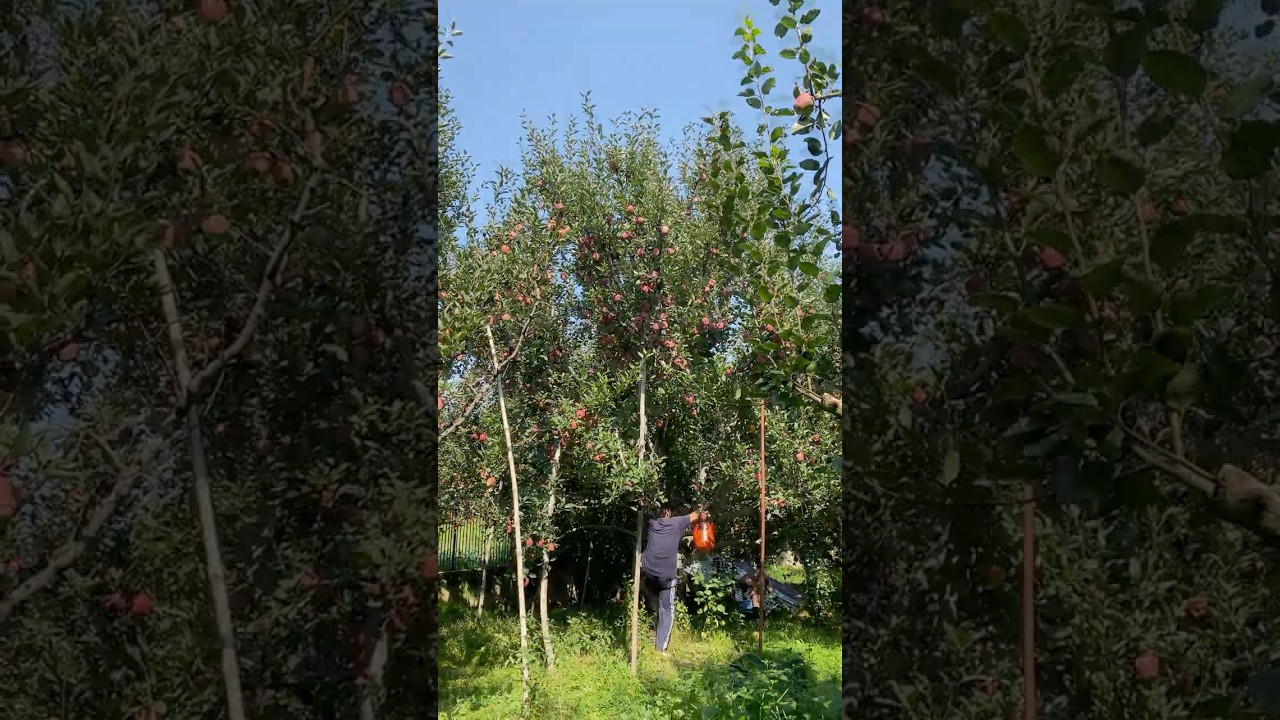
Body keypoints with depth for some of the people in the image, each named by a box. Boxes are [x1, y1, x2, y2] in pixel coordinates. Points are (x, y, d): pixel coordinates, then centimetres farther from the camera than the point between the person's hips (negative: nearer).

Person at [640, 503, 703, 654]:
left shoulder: (652, 523, 7)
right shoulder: (676, 523, 0)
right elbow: (693, 516, 18)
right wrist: (700, 510, 40)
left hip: (648, 573, 2)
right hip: (666, 576, -2)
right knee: (667, 611, 5)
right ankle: (660, 647, 2)